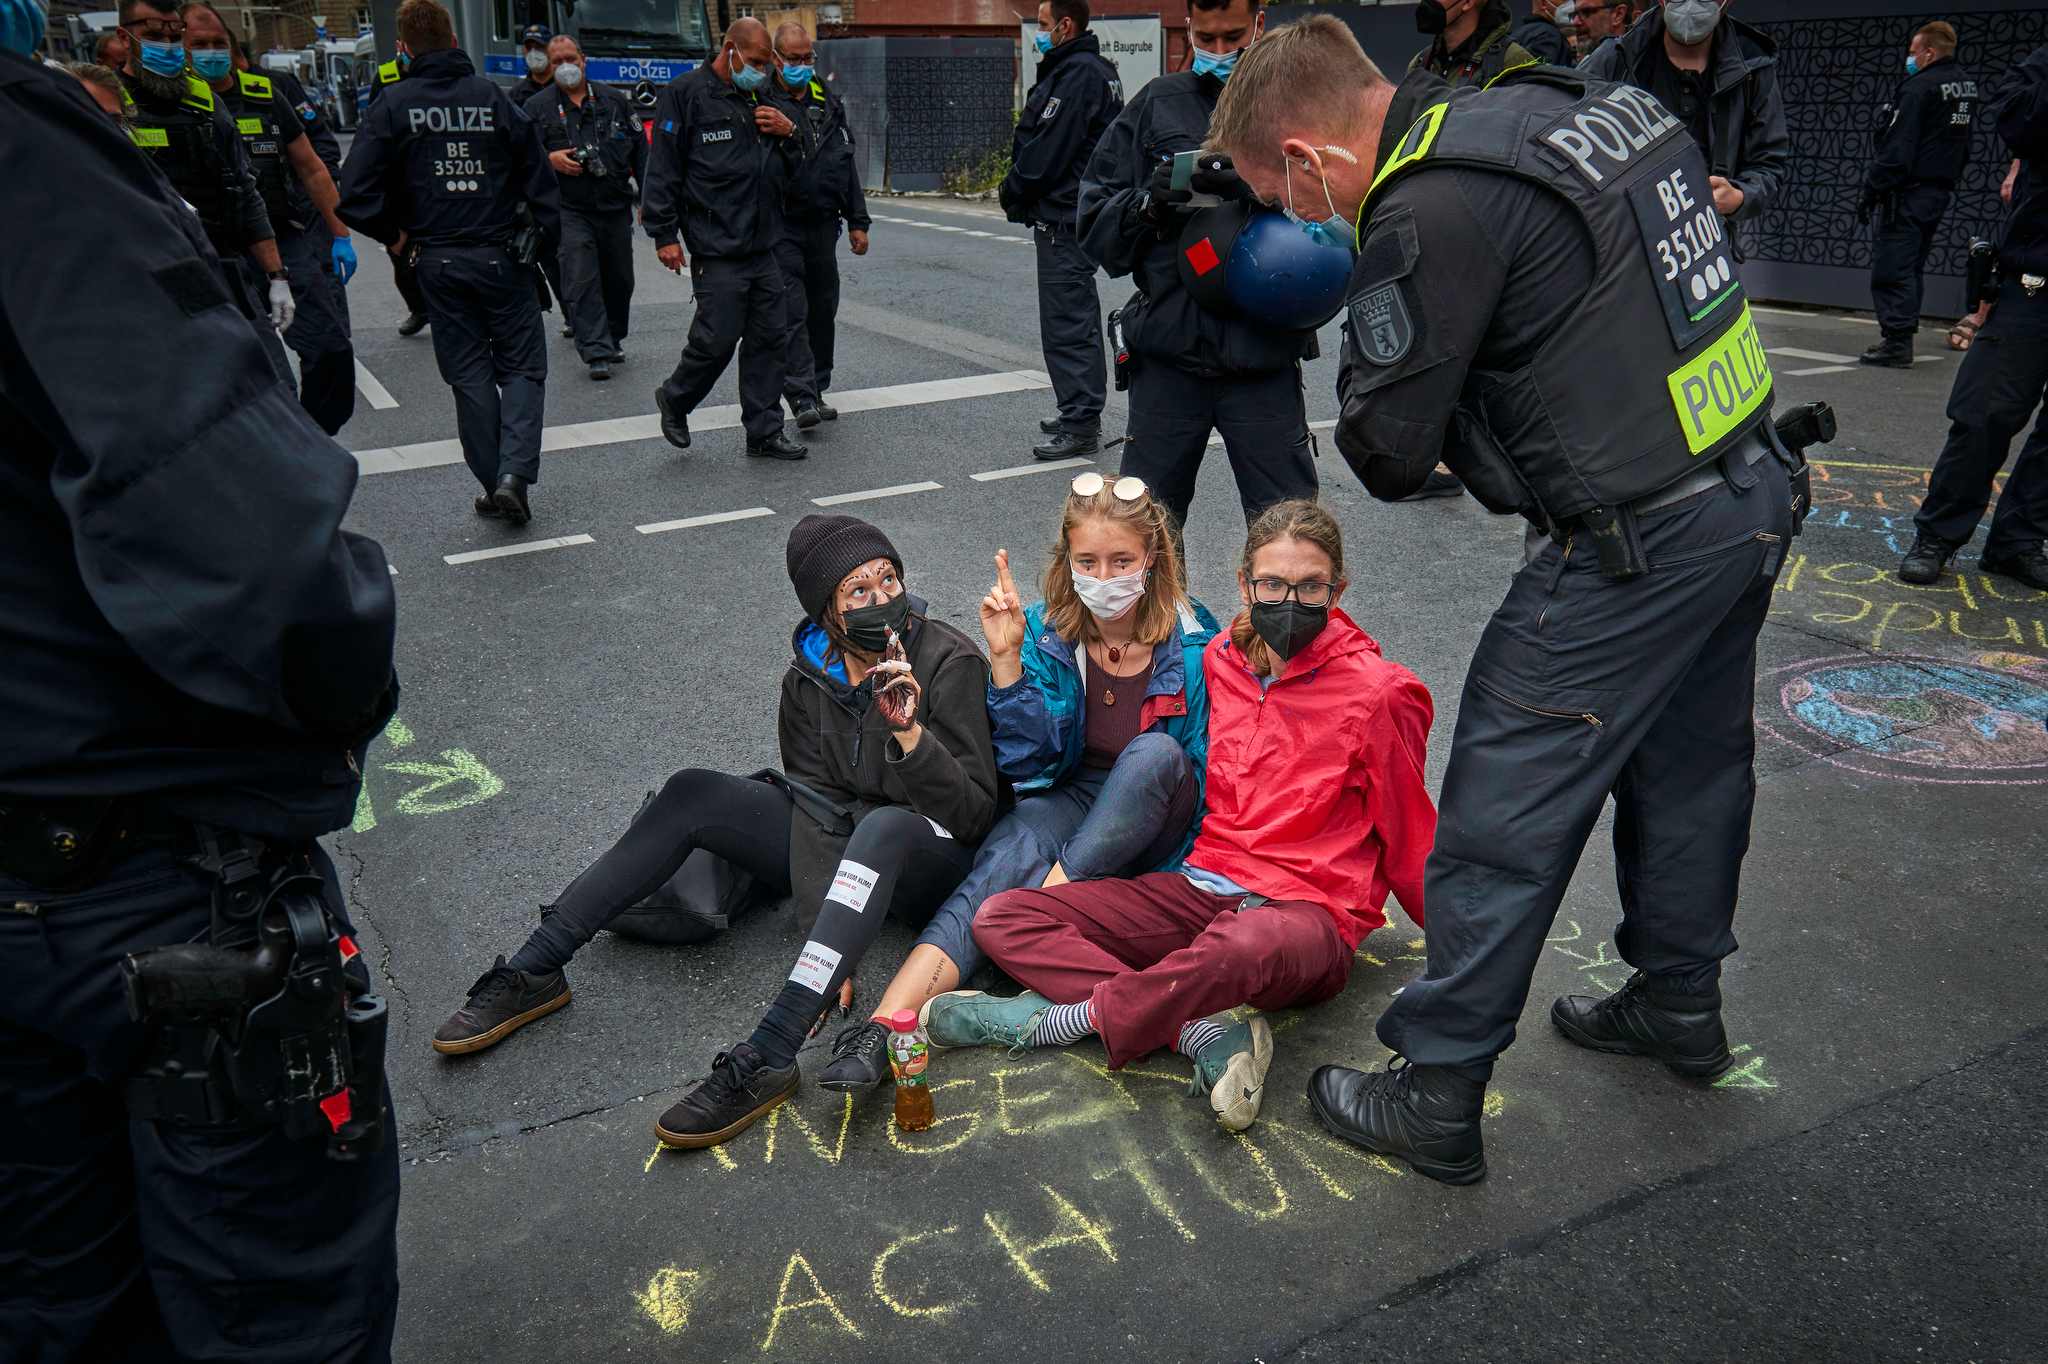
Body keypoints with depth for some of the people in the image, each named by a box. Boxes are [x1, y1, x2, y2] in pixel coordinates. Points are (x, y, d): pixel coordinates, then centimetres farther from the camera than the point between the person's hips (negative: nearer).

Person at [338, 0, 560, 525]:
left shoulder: (393, 105, -2)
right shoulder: (493, 97, 0)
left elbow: (356, 194, -8)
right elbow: (539, 178, -1)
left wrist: (396, 235, 8)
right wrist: (545, 240, 8)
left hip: (437, 261, 1)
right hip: (501, 258, 0)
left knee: (470, 376, 10)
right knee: (522, 367, 7)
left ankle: (495, 485, 11)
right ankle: (514, 473, -12)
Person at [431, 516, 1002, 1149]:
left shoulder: (949, 661, -14)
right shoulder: (810, 676, -1)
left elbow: (975, 812, -15)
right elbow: (813, 801, -10)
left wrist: (911, 734, -34)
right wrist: (826, 943, -24)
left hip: (928, 856, -5)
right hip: (841, 851, 5)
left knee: (881, 828, -40)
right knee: (692, 794, -13)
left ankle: (766, 1059, -47)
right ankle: (530, 974, -12)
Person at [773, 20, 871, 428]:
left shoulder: (828, 101, 14)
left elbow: (846, 162, 19)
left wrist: (857, 221, 16)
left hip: (823, 226, 6)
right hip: (781, 228, -6)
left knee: (823, 311, 10)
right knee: (791, 312, -10)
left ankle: (817, 390, 20)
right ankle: (801, 396, -12)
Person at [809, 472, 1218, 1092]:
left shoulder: (1193, 644, -10)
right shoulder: (1044, 631, -4)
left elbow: (1209, 774, -3)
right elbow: (1027, 758, -10)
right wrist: (1006, 660, -22)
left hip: (1153, 827, -1)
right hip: (1069, 798, 1)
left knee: (1155, 753, -34)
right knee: (1012, 850, -32)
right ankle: (887, 1024, -48)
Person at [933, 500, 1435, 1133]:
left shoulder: (1377, 693, -7)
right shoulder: (1219, 661, 6)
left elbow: (1407, 841, 5)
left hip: (1307, 913, -5)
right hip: (1200, 888, 6)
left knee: (1246, 946, -45)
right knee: (1002, 918, -11)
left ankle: (1062, 1017, -19)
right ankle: (1206, 1037, -26)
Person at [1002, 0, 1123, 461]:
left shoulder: (1077, 75, -16)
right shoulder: (1095, 70, 18)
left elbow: (1047, 151, -20)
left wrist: (1011, 193, -7)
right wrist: (1017, 191, 14)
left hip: (1062, 219, -11)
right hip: (1080, 212, 11)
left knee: (1066, 324, -9)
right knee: (1077, 319, 17)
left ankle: (1081, 427, -7)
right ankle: (1081, 412, 27)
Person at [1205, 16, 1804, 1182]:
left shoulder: (1430, 211, -19)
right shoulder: (1581, 104, 8)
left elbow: (1389, 453, -15)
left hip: (1637, 549, -9)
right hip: (1759, 489, 9)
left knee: (1503, 817, 1)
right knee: (1689, 766, 24)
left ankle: (1436, 1097, 14)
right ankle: (1681, 1004, 45)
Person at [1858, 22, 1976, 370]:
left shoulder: (1919, 87, -13)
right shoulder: (1967, 86, 15)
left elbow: (1896, 149, -17)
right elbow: (1963, 148, 20)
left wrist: (1871, 191, -13)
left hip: (1909, 193, -9)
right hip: (1941, 191, 9)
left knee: (1891, 269, -8)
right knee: (1911, 268, 15)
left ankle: (1896, 342, -13)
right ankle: (1903, 337, 18)